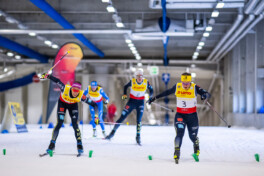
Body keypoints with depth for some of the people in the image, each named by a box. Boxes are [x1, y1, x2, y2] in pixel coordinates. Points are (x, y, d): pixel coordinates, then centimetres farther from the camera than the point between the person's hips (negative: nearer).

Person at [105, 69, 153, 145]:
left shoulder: (146, 82, -10)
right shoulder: (132, 81, -11)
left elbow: (151, 90, 6)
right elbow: (125, 87, 8)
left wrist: (149, 97, -9)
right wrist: (124, 94, -5)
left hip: (140, 102, 0)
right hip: (132, 101, 0)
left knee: (139, 120, -12)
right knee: (122, 117, -2)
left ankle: (138, 137, -1)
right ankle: (113, 132, 10)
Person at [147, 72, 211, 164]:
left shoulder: (195, 87, -12)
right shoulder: (177, 87, -6)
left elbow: (208, 94, -14)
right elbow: (167, 92, 9)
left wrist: (204, 95, -39)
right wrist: (154, 98, 12)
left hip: (192, 115, -1)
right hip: (180, 114, 1)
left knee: (193, 136, 9)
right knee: (179, 133, -20)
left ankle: (196, 146, 42)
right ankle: (177, 152, -15)